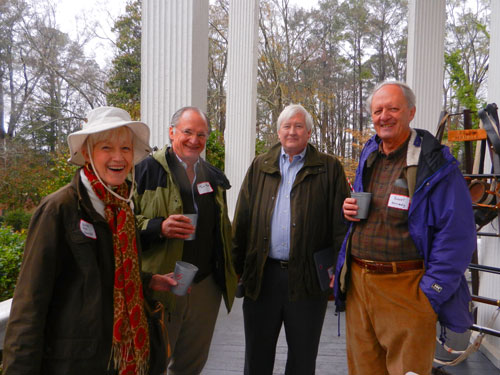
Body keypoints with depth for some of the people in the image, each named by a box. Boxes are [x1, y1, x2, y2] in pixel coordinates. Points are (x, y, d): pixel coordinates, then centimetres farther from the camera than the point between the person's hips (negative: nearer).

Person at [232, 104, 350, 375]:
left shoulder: (329, 168, 1)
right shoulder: (260, 166, 9)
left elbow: (340, 221, -2)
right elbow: (242, 219, 6)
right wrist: (237, 266, 2)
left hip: (308, 278, -2)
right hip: (262, 274, 2)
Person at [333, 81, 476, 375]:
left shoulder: (435, 164, -10)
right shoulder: (369, 155, 12)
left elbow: (457, 235, -13)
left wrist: (431, 292, -15)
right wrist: (350, 209, 3)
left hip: (405, 290, -6)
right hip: (357, 281, 6)